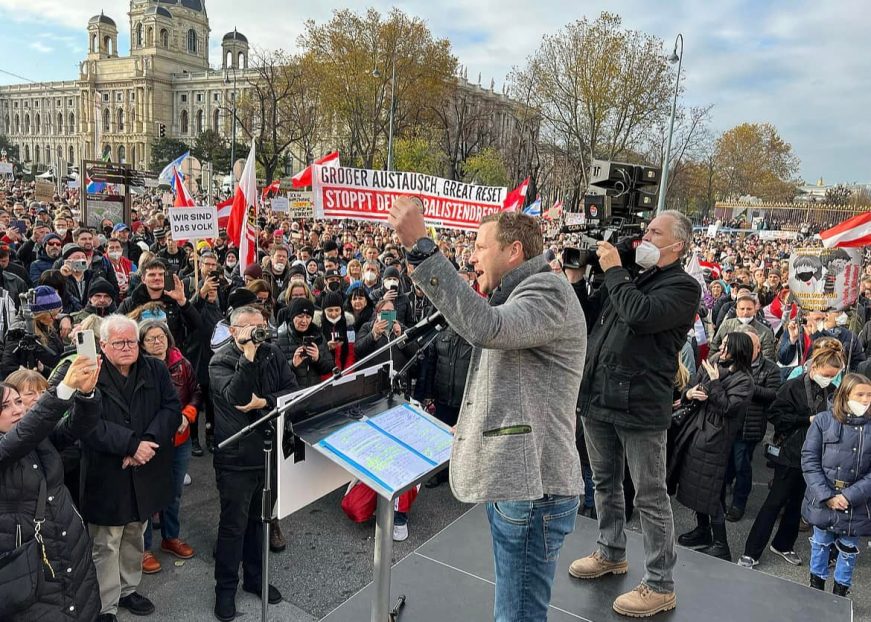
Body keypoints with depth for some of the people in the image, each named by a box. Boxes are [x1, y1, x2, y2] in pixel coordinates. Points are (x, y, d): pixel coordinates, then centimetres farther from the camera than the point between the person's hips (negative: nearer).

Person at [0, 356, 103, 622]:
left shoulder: (42, 436, 3)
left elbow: (80, 425, -11)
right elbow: (23, 434, -31)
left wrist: (86, 391, -33)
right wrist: (66, 387, -44)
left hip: (74, 549, 5)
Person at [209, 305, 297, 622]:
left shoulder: (273, 353, 1)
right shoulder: (220, 361, -11)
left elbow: (293, 389, -5)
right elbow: (235, 397, -27)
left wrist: (264, 402, -19)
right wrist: (248, 355, -29)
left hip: (270, 449, 4)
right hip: (236, 455, -4)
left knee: (259, 519, 18)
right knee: (233, 524, 6)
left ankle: (254, 577, 36)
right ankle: (225, 587, 24)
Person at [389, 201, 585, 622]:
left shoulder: (549, 291, -15)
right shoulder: (516, 293, 19)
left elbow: (486, 327, -35)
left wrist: (420, 247, -35)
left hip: (531, 487, -11)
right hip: (510, 479, 11)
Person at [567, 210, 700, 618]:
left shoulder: (683, 286, -8)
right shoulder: (630, 278, 14)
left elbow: (640, 315, -26)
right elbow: (589, 319, 15)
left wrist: (613, 270, -15)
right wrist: (576, 278, 3)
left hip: (640, 405, -7)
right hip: (597, 398, 8)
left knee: (650, 497, 3)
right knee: (605, 483, 20)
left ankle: (660, 586, 16)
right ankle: (611, 554, 40)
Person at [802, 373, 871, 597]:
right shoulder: (823, 420, -7)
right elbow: (809, 460, -8)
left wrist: (849, 496, -16)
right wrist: (826, 495, -15)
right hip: (822, 500, 0)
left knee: (848, 549, 15)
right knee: (820, 543, 17)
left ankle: (840, 591, 36)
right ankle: (816, 585, 37)